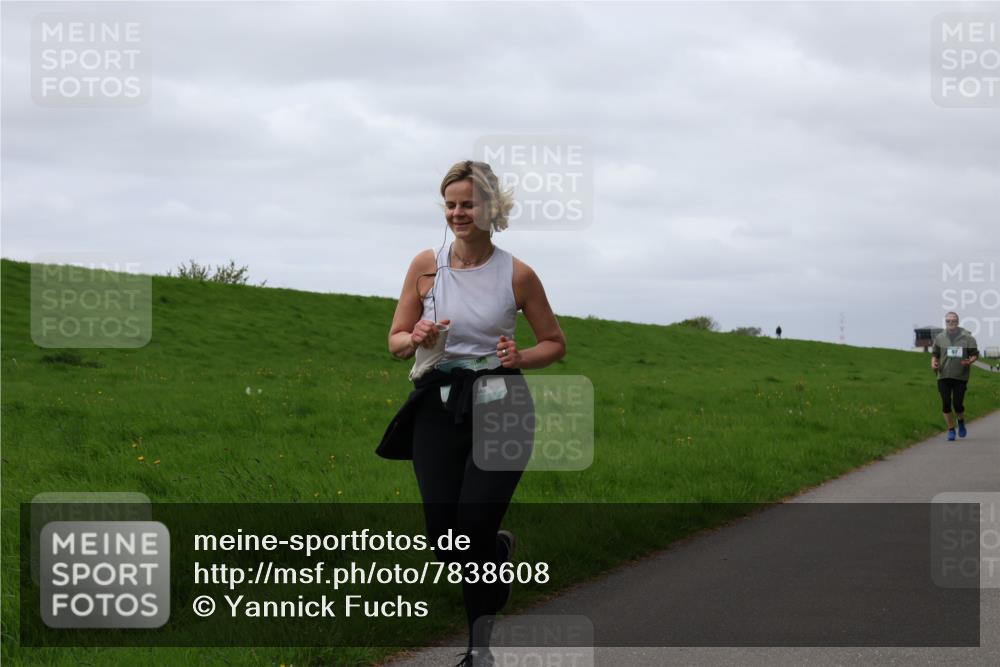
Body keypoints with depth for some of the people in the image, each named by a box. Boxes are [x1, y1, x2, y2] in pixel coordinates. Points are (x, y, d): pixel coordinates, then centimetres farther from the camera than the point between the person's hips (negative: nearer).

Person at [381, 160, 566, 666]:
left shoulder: (517, 275, -1)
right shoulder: (425, 266, 2)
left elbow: (555, 343, 10)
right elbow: (396, 340, 9)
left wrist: (519, 358, -10)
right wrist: (418, 339, -13)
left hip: (499, 409, -2)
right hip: (438, 409, 2)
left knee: (473, 533, -11)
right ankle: (499, 550, 37)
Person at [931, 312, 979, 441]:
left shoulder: (967, 337, -2)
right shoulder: (939, 338, 5)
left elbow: (975, 354, 3)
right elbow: (934, 354, 13)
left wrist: (970, 361, -18)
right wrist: (934, 363, -8)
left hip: (960, 377, -2)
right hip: (943, 376, 2)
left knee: (958, 404, -5)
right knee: (946, 404, -1)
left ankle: (961, 422, 26)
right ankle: (951, 429, 14)